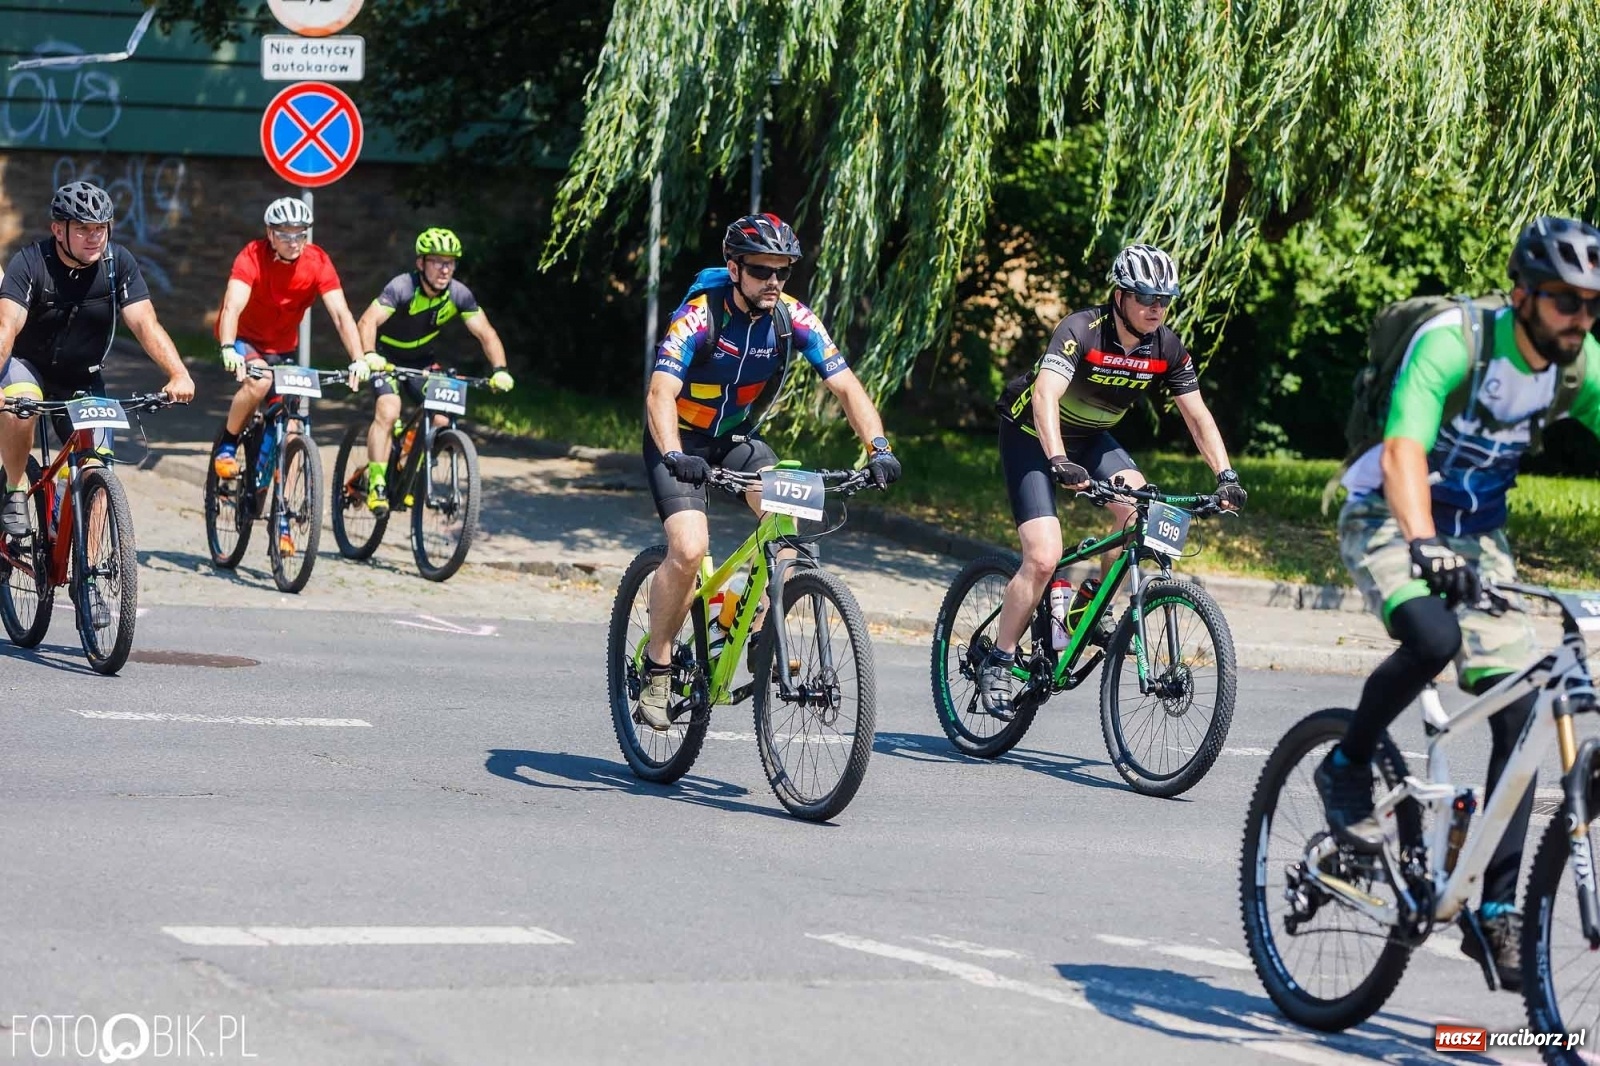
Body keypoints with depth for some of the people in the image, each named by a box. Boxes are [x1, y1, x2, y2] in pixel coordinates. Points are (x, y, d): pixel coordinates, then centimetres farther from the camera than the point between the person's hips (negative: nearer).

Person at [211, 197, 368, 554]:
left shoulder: (317, 262, -18)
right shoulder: (252, 257, -26)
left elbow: (341, 313, -25)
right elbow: (232, 307, -39)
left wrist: (358, 359, -39)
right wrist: (228, 350, -56)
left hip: (284, 348, 3)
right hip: (244, 340, -3)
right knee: (260, 381, -36)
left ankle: (281, 519, 4)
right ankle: (227, 446, -10)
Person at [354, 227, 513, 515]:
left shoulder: (459, 295, -18)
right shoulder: (403, 287, -30)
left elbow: (486, 333, -18)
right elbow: (367, 321, -41)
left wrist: (500, 370, -35)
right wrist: (369, 356, -60)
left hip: (423, 359, 4)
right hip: (387, 357, -4)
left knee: (441, 419, -10)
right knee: (388, 412, -26)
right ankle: (377, 485, -21)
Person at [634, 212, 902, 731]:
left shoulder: (793, 318, -15)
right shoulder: (700, 315, -27)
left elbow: (845, 385, -17)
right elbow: (660, 393, -38)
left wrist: (878, 446, -33)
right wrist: (674, 456, -55)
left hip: (737, 437, 4)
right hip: (680, 441, -4)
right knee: (689, 548, -25)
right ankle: (656, 668, -8)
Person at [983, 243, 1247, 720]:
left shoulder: (1166, 347, -12)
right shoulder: (1081, 331, -29)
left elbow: (1197, 415, -7)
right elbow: (1045, 395, -42)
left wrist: (1226, 475, -21)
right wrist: (1059, 462, -57)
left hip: (1090, 438, 5)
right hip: (1032, 436, -5)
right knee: (1044, 556, -19)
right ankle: (998, 663, -4)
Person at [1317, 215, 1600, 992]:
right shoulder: (1451, 344, -27)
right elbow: (1403, 453, -39)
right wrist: (1423, 545, -56)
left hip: (1476, 533, 6)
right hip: (1389, 520, -6)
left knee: (1519, 713, -7)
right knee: (1432, 638, -36)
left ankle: (1497, 913, 0)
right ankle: (1348, 767, -7)